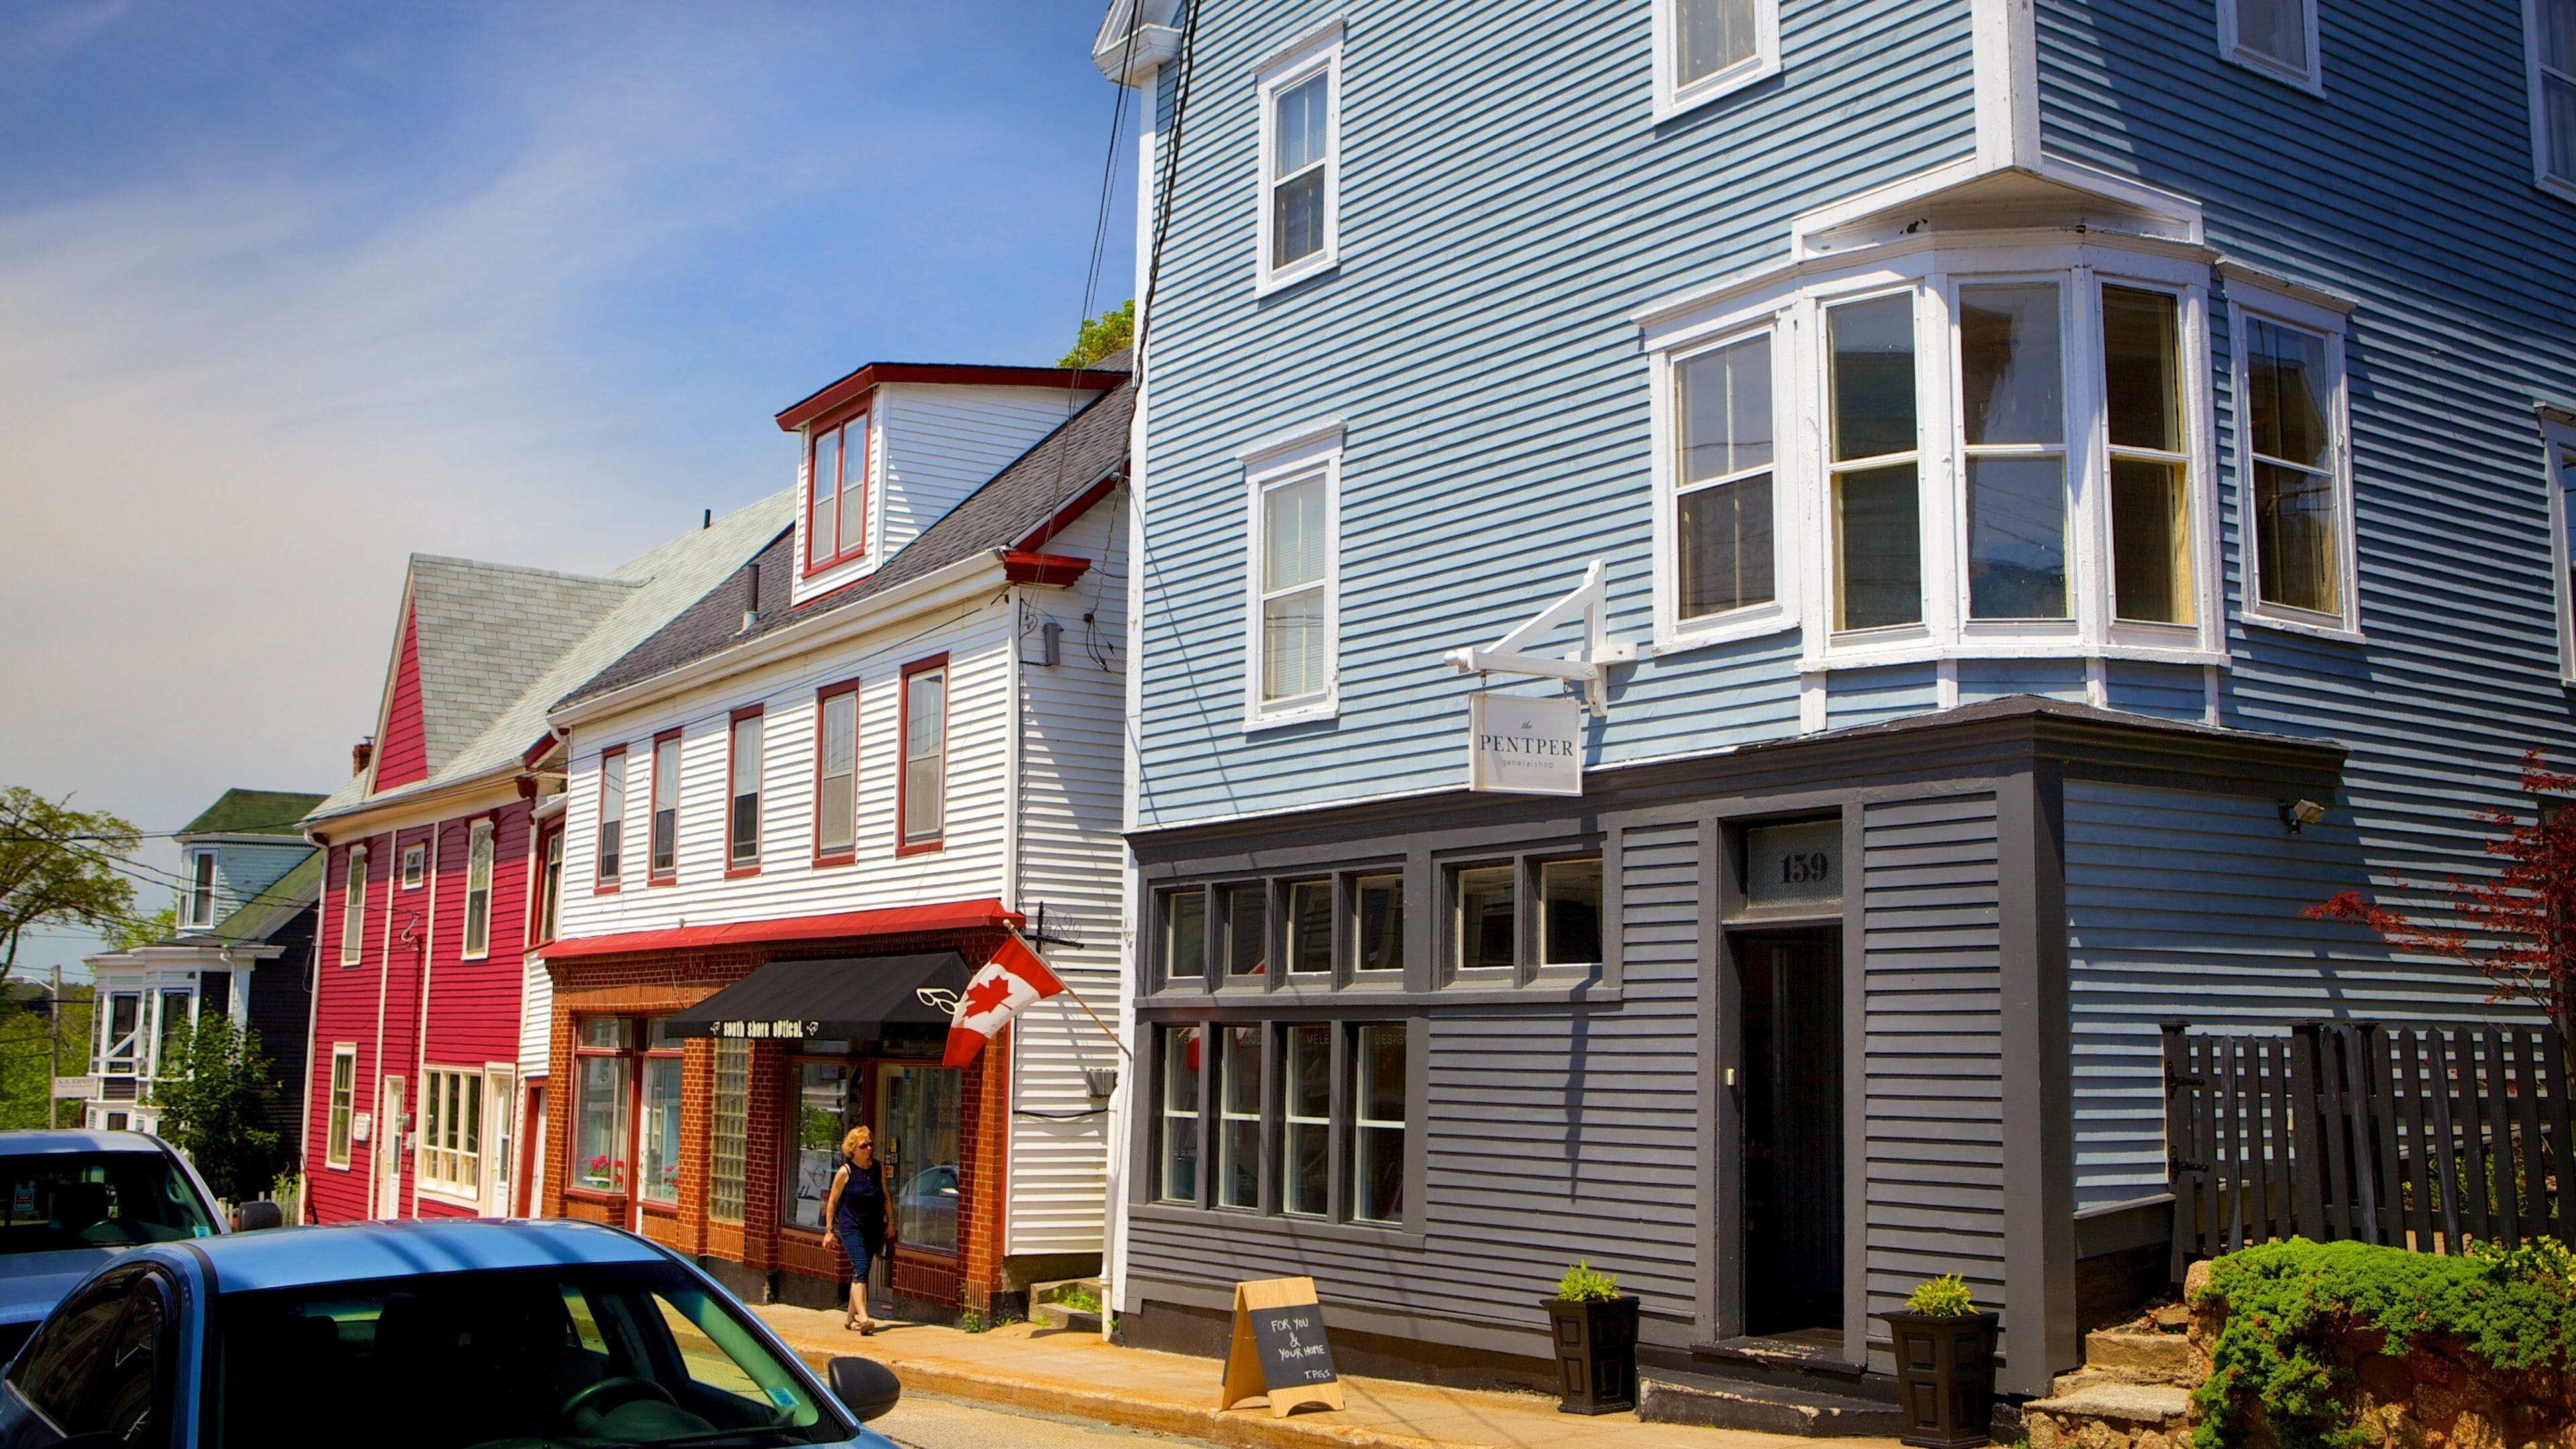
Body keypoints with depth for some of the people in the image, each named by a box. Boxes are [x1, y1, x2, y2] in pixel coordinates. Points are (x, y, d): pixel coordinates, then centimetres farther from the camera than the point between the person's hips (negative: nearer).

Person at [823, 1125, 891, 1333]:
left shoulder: (879, 1168, 5)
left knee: (861, 1272, 10)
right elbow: (832, 1201, -1)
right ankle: (863, 1318, -28)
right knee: (860, 1269, -18)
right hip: (852, 1228, -5)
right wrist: (829, 1230, -1)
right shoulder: (845, 1172, -8)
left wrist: (890, 1221, 13)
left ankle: (851, 1318, 22)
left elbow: (885, 1196, 16)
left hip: (874, 1229, 5)